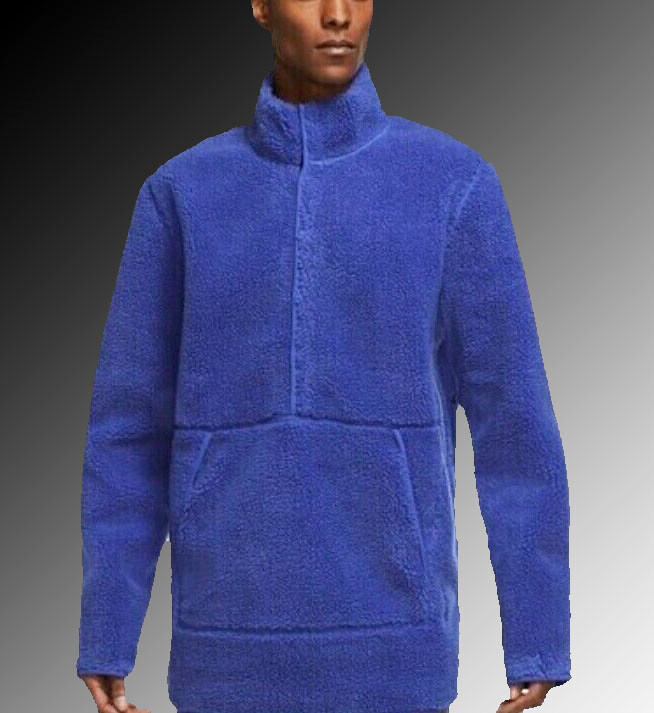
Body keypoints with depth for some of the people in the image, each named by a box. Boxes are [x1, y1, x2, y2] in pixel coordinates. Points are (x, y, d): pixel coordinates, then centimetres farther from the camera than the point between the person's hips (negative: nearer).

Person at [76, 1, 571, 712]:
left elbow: (514, 423, -1)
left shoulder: (457, 185, -1)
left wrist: (540, 639, -3)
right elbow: (129, 431, 5)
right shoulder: (181, 193, 4)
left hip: (389, 636, -1)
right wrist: (102, 639, 3)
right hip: (238, 639, 1)